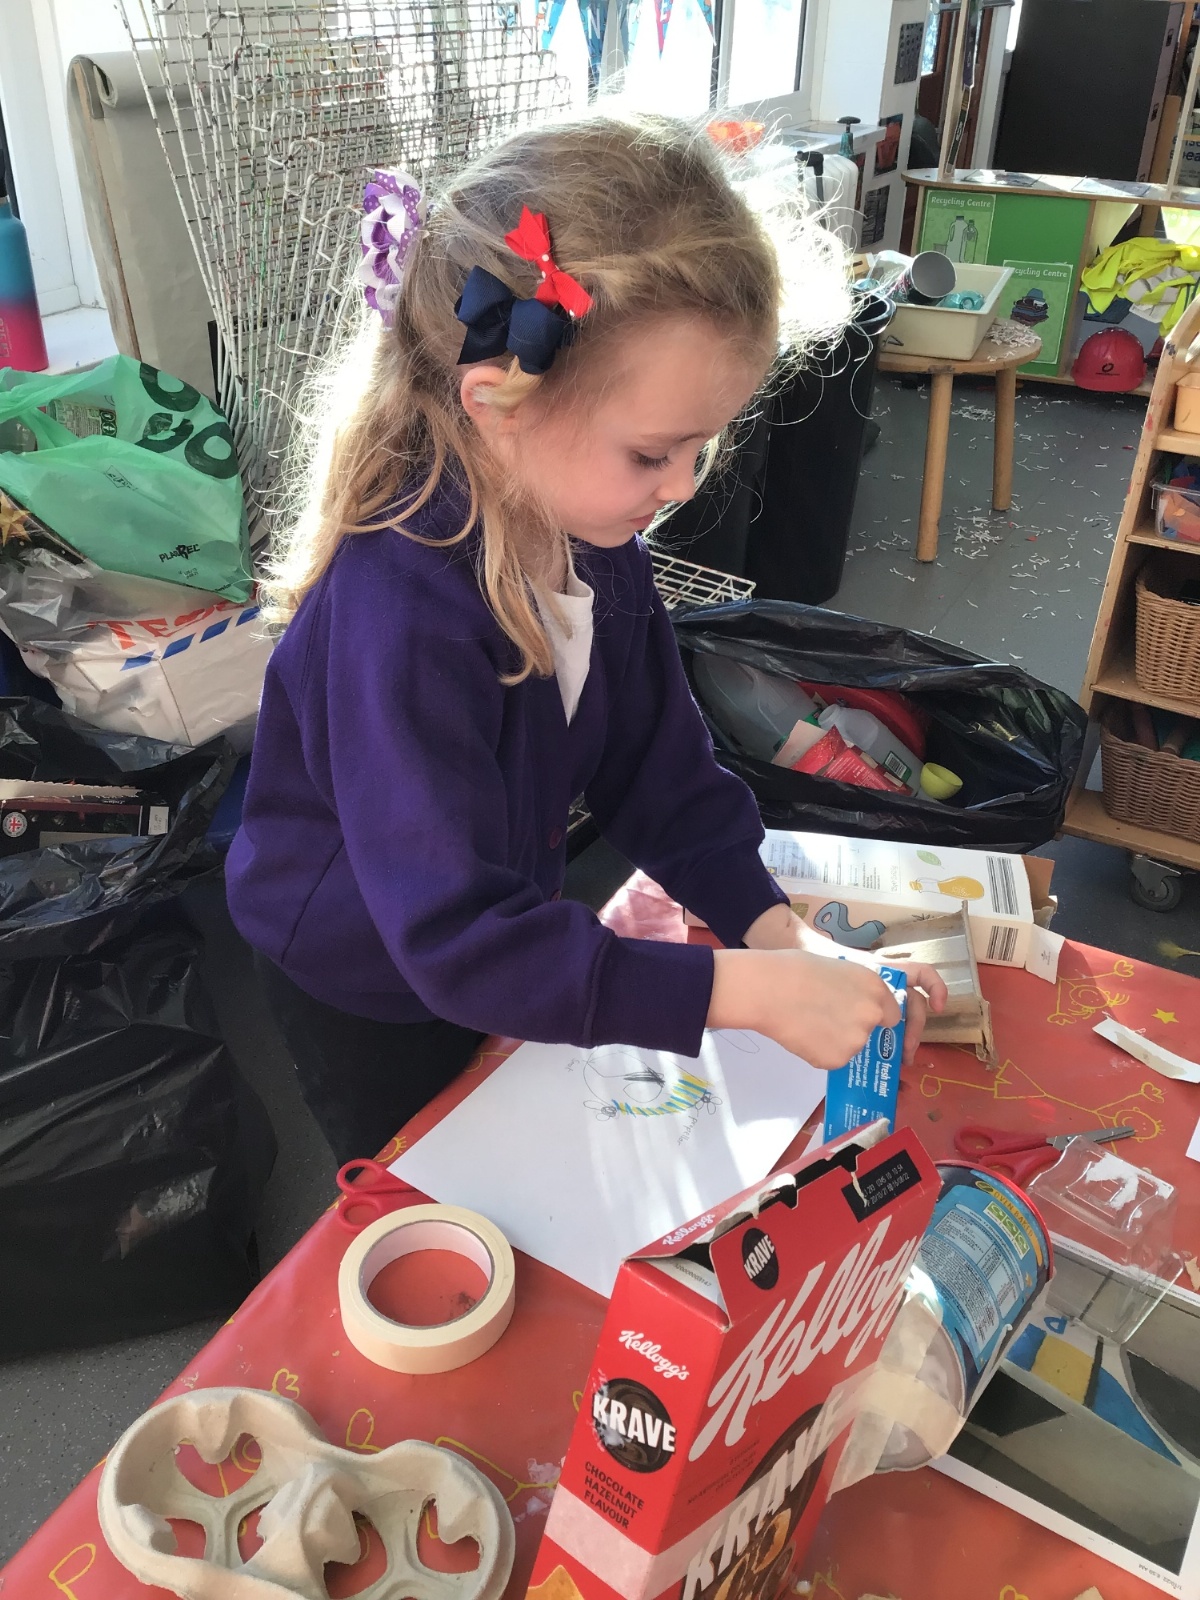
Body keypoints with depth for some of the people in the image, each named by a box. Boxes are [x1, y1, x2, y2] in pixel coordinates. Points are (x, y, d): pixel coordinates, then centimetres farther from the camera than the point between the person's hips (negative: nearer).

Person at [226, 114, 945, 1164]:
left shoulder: (594, 531, -14)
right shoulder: (403, 613, -39)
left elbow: (657, 763, -7)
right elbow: (461, 942, -40)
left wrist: (777, 931, -18)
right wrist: (748, 994, -41)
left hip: (503, 955, 6)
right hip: (364, 990, -6)